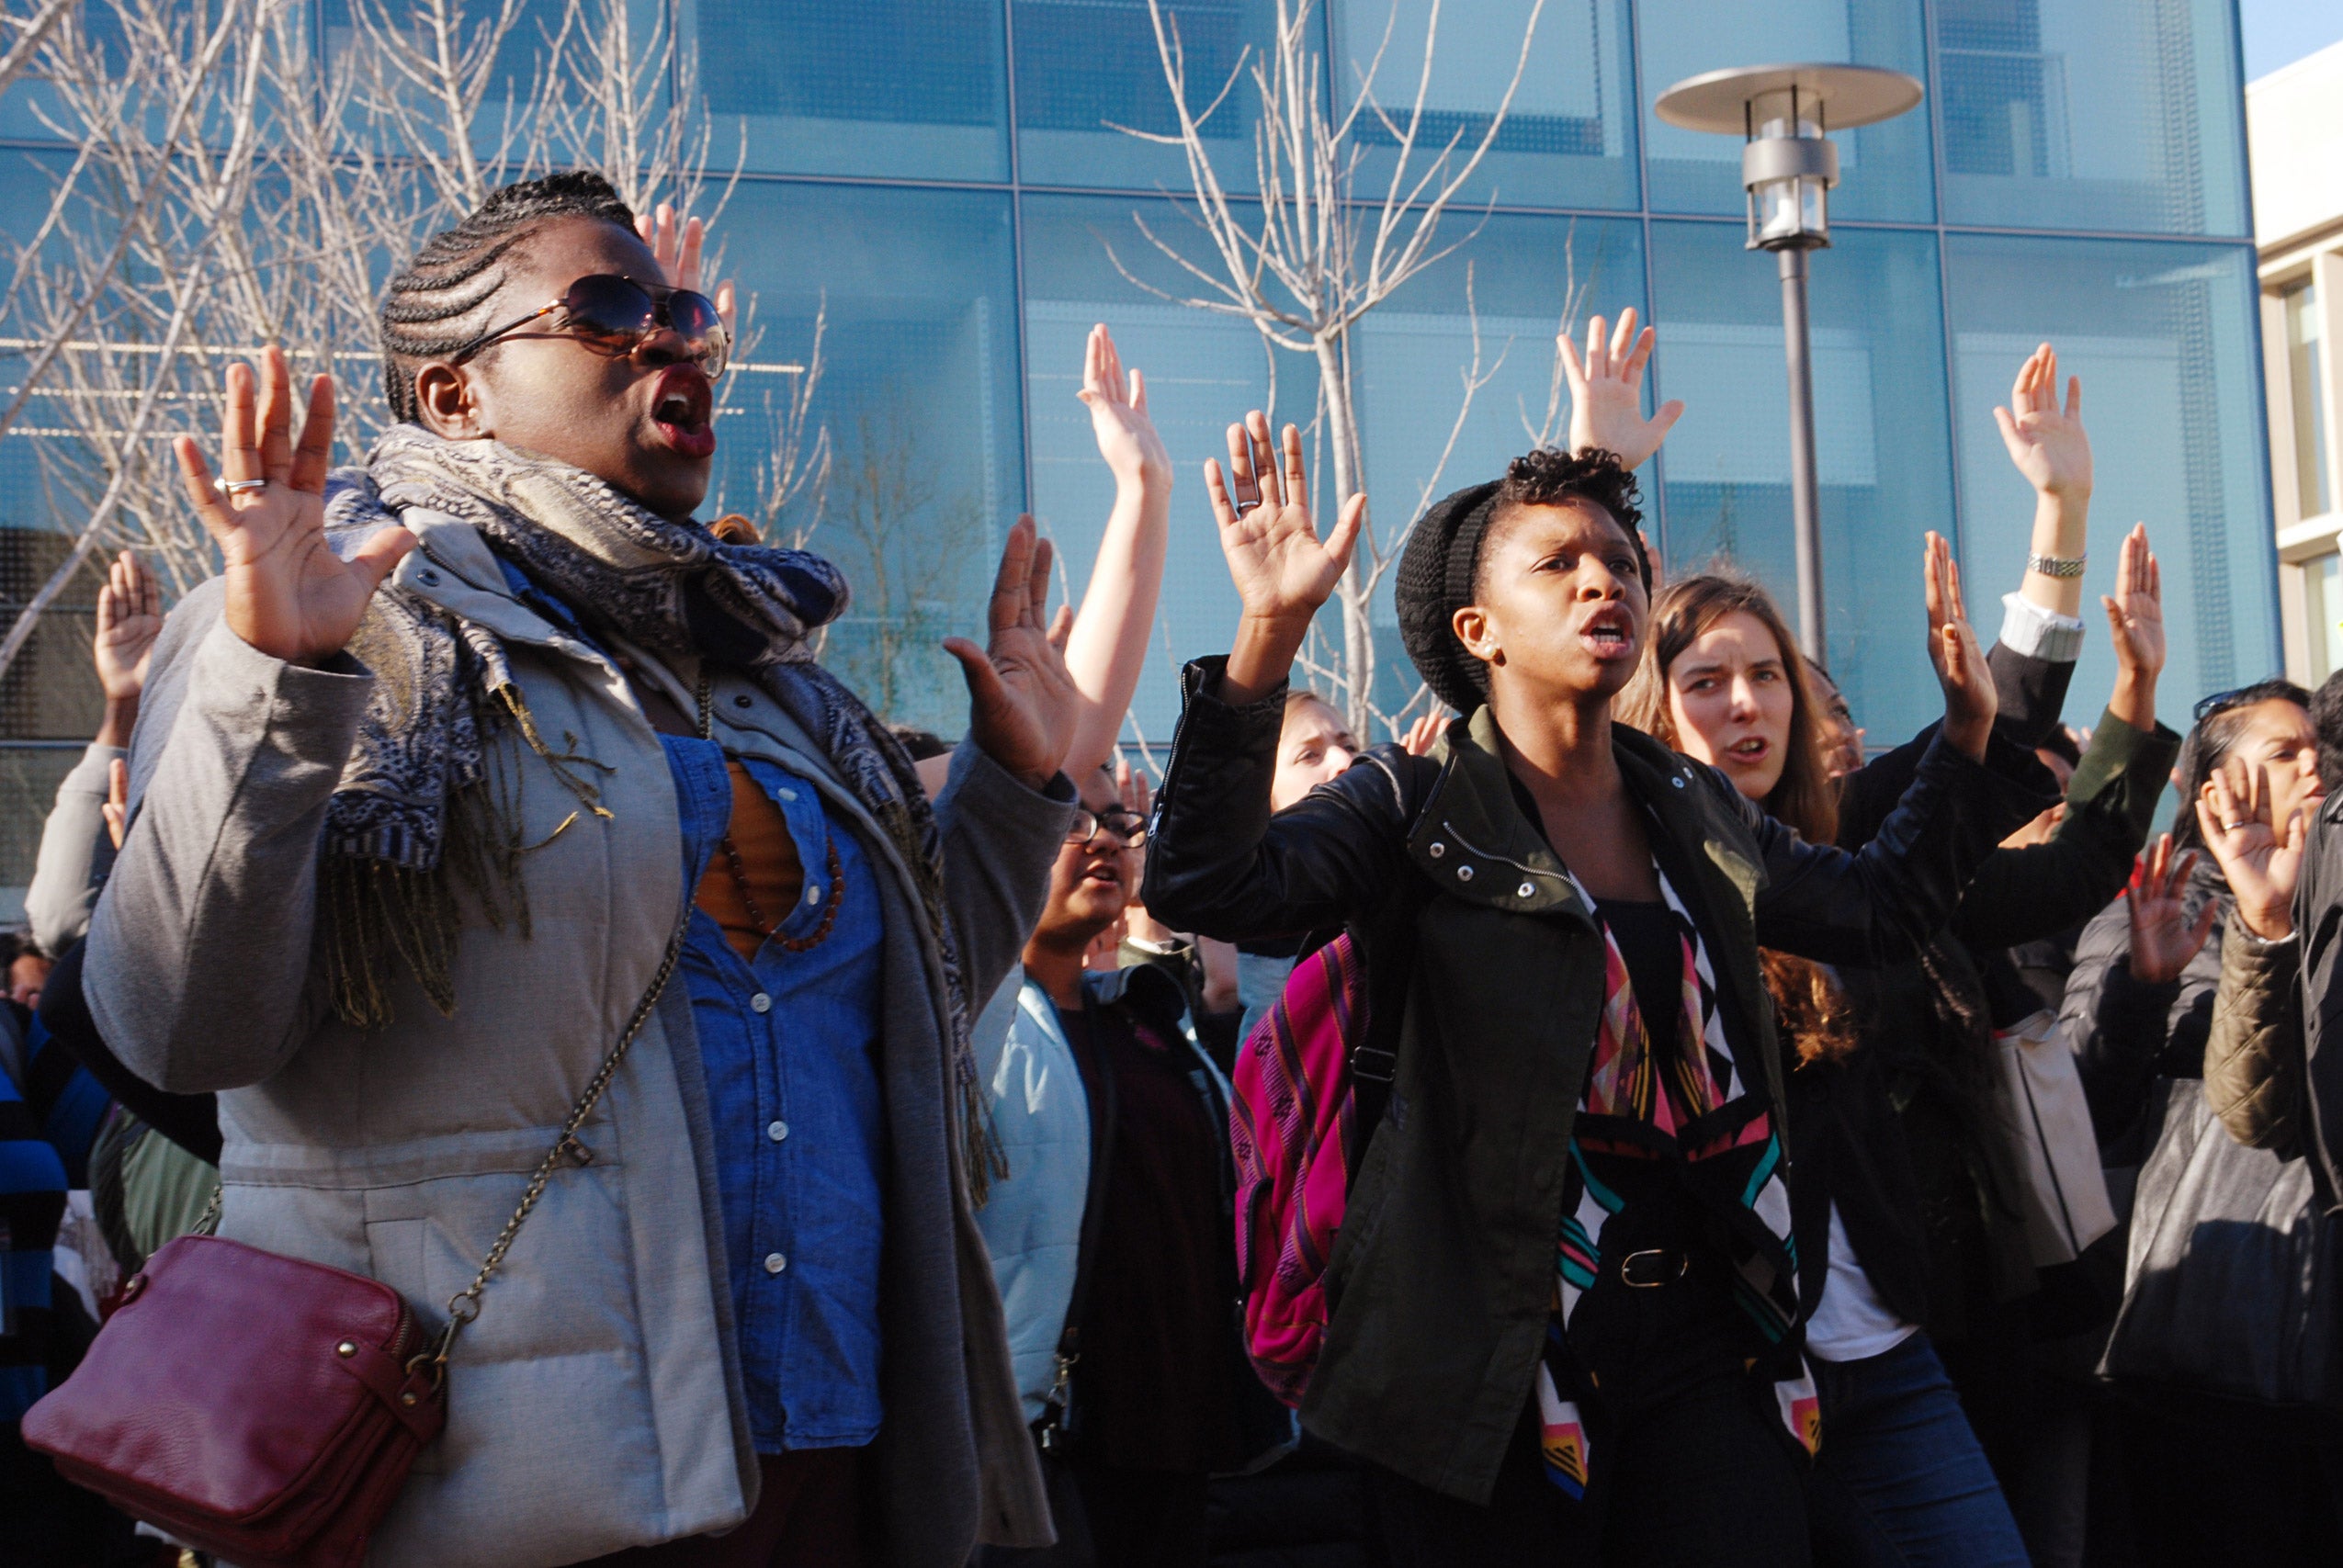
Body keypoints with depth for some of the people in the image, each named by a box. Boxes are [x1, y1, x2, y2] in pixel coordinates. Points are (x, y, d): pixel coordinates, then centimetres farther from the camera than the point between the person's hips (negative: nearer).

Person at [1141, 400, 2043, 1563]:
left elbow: (1882, 906, 27)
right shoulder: (1416, 810, -4)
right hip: (1496, 1359, -5)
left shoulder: (1696, 815, 12)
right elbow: (1205, 886, -21)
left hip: (1702, 1339, 5)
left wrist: (1968, 725, 17)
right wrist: (1270, 632, -29)